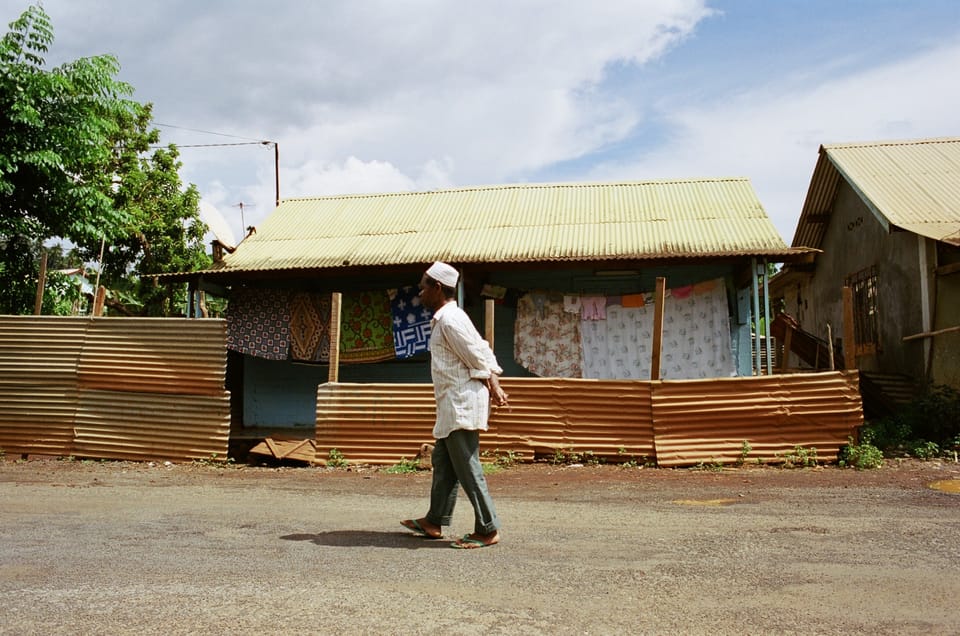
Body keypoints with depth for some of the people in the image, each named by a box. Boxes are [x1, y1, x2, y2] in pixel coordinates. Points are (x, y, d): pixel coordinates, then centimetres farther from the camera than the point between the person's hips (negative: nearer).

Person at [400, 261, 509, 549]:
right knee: (442, 461, 16)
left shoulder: (449, 320, -15)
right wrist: (494, 385, 7)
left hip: (462, 402, -11)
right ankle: (434, 522, 26)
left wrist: (493, 388, -7)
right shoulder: (444, 318, 18)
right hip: (453, 404, 11)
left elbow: (478, 356, -15)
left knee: (467, 468, -6)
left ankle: (488, 530, 2)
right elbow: (482, 352, 15)